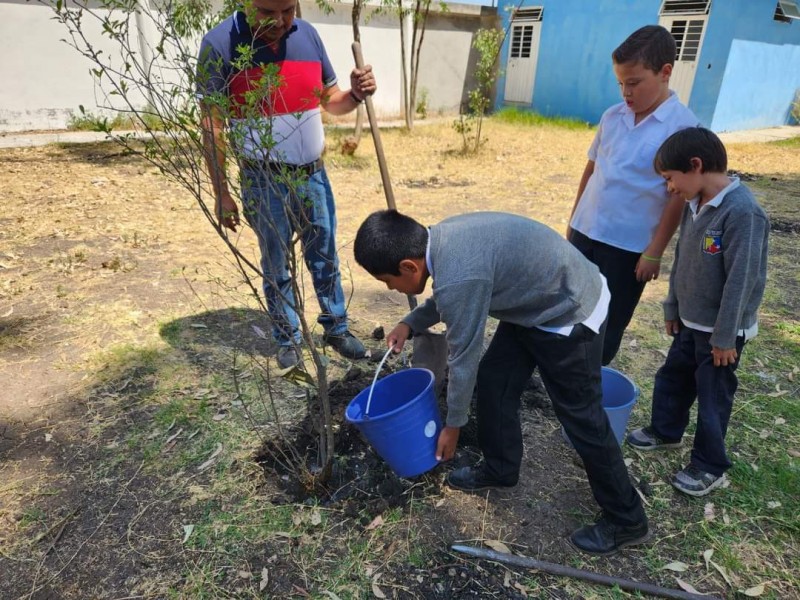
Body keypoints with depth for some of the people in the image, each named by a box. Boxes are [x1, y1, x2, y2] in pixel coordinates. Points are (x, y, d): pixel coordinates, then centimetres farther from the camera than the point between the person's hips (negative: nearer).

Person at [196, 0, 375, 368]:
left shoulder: (308, 36, 1)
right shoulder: (220, 44, -11)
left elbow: (330, 101, 10)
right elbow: (212, 127, -10)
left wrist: (355, 94, -12)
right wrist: (221, 192, -11)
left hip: (313, 174, 4)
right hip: (264, 182, -3)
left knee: (325, 259, 13)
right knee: (276, 267, 10)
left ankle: (337, 329, 30)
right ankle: (288, 340, 27)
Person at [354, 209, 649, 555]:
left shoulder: (458, 277, -33)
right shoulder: (440, 238, -5)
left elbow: (463, 359, -20)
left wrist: (453, 425, -5)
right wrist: (410, 323, 6)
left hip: (571, 313, -9)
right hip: (540, 299, 9)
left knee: (581, 417, 2)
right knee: (493, 378, 13)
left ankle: (626, 521, 22)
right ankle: (500, 469, 34)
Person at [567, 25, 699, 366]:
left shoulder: (683, 126, -12)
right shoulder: (612, 116, 3)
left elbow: (680, 195, -11)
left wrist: (655, 251, -12)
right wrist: (573, 222, 13)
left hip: (629, 245, -5)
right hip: (585, 232, 5)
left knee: (609, 324, 9)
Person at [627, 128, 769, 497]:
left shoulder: (742, 212, -25)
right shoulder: (695, 205, 1)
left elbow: (742, 280, -24)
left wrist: (725, 336, -20)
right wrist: (673, 307, 15)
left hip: (720, 330, -8)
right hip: (690, 322, 8)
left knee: (712, 397, 6)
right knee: (672, 377, 21)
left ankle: (710, 467, 24)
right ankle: (665, 431, 44)